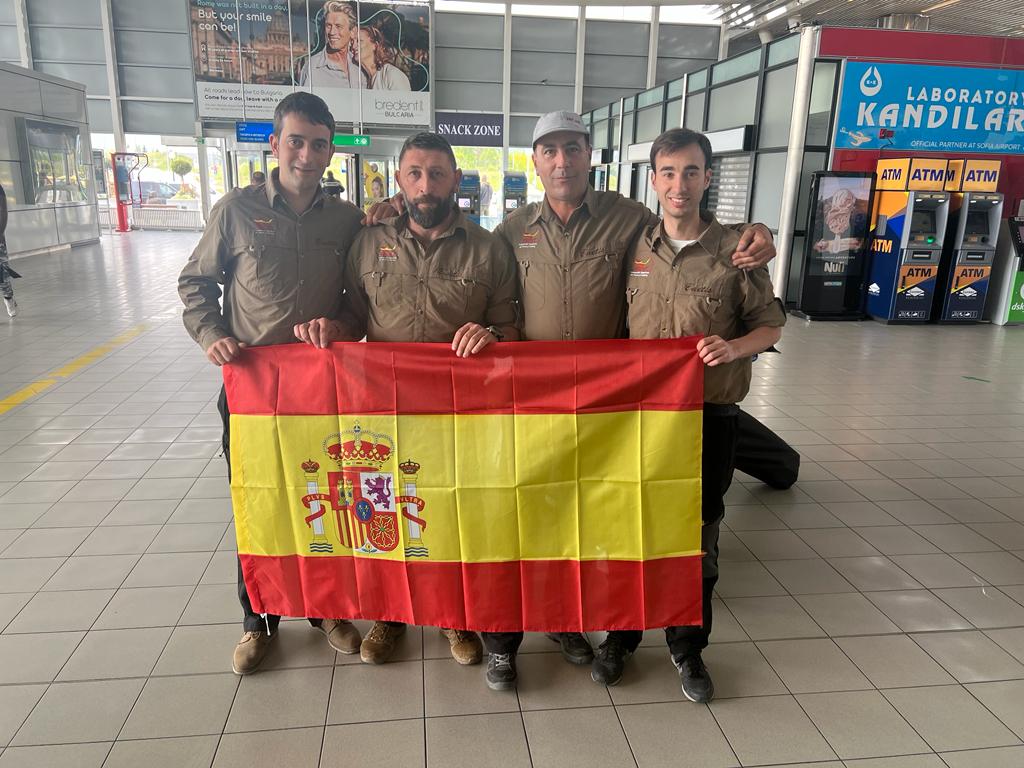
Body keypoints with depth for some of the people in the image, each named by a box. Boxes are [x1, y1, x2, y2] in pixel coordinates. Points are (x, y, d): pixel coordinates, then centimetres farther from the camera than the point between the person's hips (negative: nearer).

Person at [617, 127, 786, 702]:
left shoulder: (736, 250, -5)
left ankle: (688, 645, 32)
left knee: (699, 535, 11)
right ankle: (622, 635, 33)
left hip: (710, 416, -1)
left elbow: (771, 323, 0)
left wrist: (735, 347, -19)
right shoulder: (633, 247, 2)